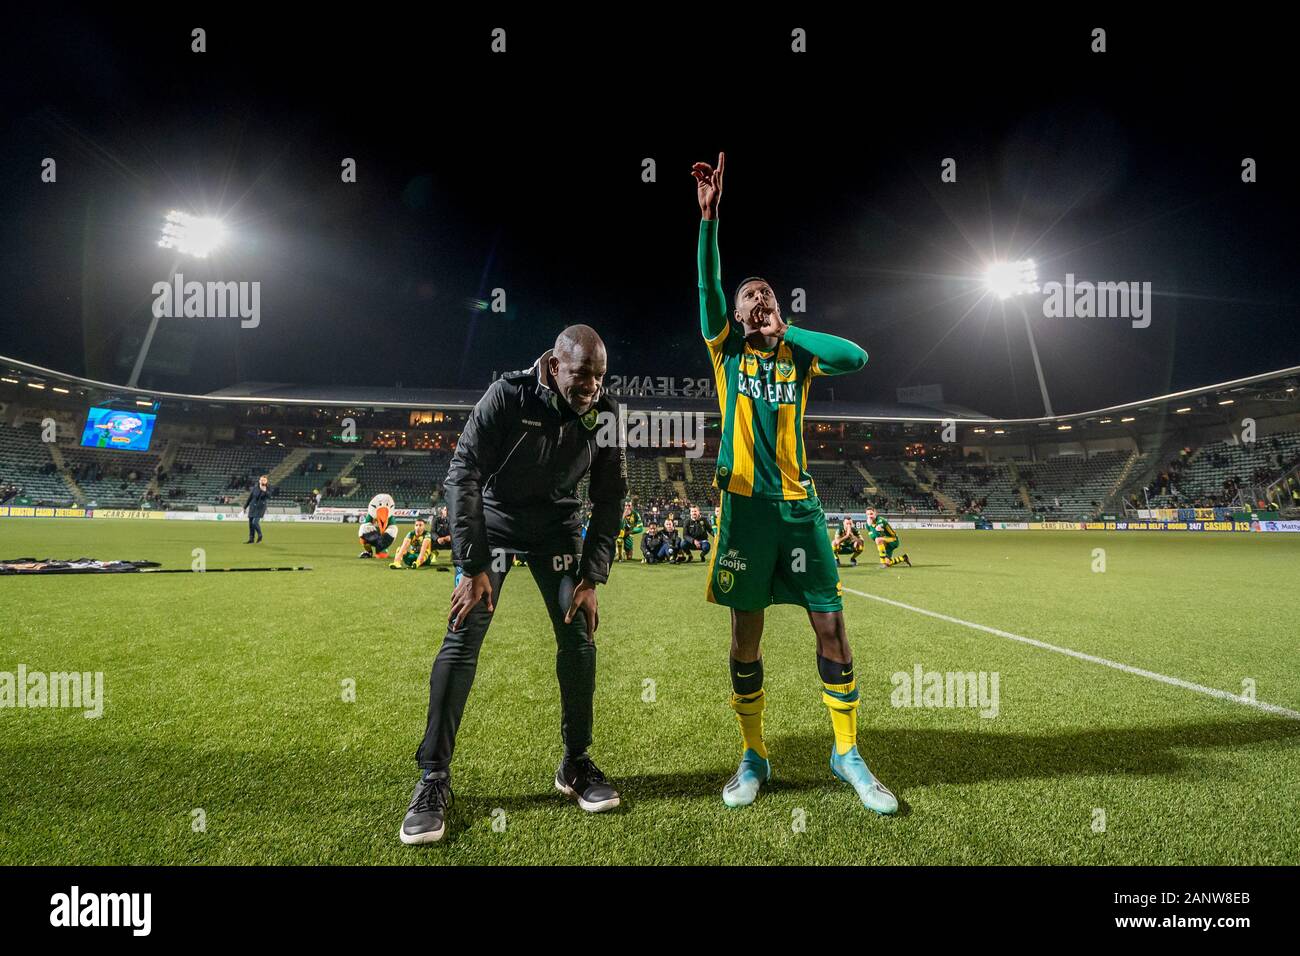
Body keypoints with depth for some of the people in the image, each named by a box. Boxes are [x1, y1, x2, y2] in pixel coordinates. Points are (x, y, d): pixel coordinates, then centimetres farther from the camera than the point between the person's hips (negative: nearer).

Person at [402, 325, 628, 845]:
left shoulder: (603, 414, -13)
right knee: (462, 639, -11)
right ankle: (433, 778, 3)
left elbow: (610, 499, -5)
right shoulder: (507, 397, -24)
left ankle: (575, 764, 14)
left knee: (578, 636, -5)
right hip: (493, 519, -3)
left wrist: (591, 577, -9)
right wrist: (473, 566, -23)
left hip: (556, 524, 3)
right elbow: (463, 477, -21)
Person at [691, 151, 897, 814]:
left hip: (799, 504, 2)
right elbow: (707, 285, -5)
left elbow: (857, 358, -5)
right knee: (746, 639, 4)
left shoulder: (798, 355, 12)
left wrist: (788, 331, -1)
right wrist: (709, 212, -13)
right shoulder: (726, 350, 8)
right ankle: (753, 757, 21)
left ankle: (847, 754, 19)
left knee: (831, 628, 1)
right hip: (745, 504, -1)